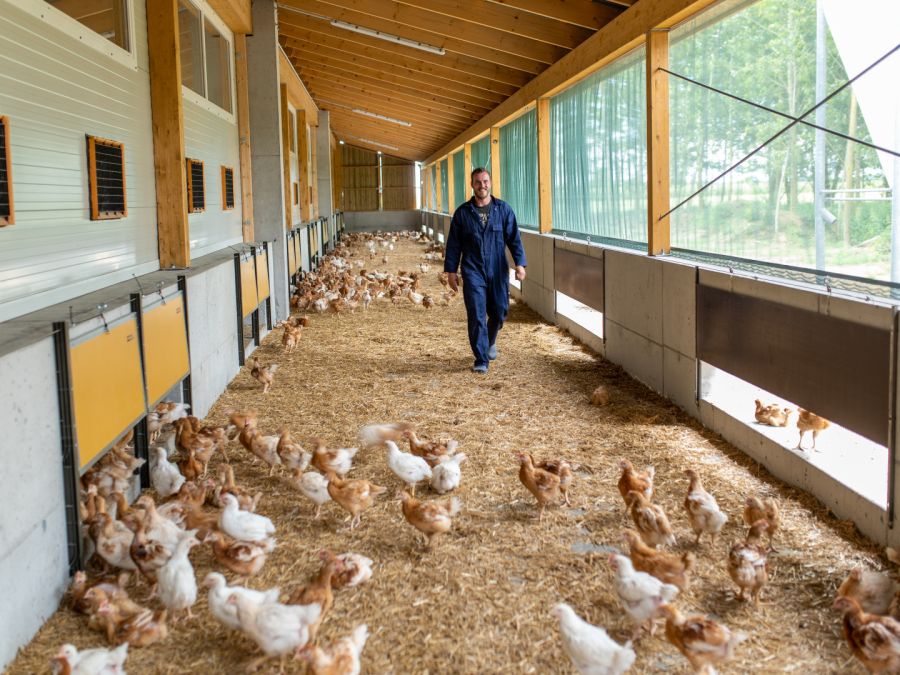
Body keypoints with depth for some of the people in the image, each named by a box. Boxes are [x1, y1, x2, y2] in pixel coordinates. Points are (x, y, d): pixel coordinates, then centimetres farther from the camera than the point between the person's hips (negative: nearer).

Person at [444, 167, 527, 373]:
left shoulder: (503, 209, 4)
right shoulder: (462, 212, 3)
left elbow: (514, 239, 2)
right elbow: (453, 244, 6)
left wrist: (519, 263, -9)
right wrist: (451, 271, 2)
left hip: (498, 272, 1)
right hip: (473, 272, -1)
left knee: (499, 312, 9)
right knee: (476, 316, -7)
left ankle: (490, 342, 40)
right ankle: (481, 360, -1)